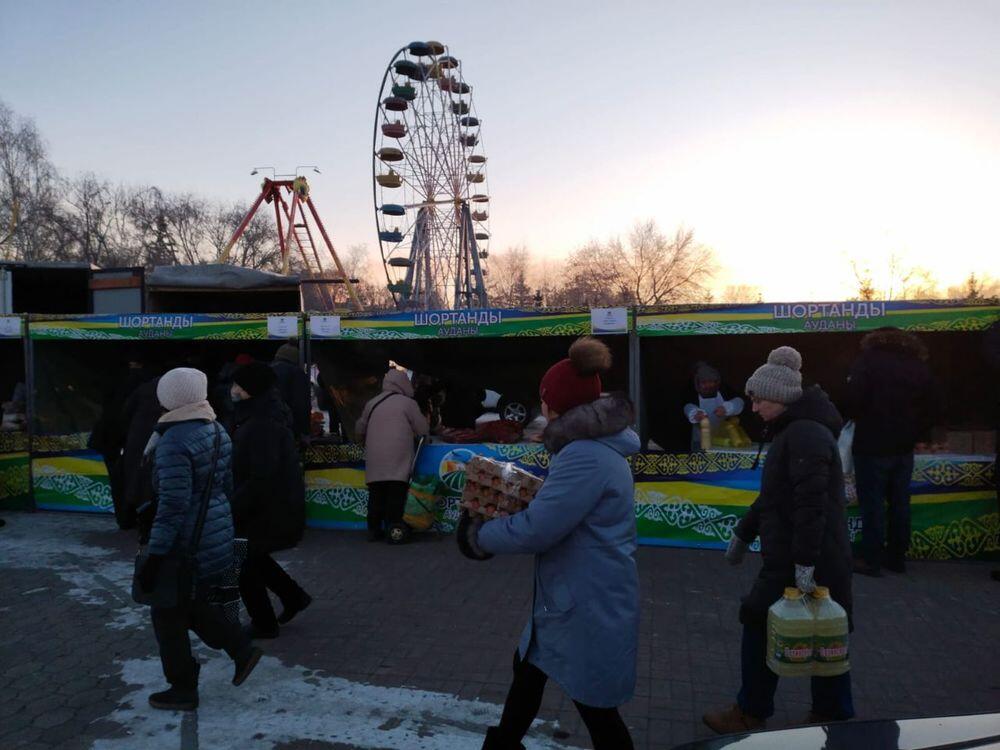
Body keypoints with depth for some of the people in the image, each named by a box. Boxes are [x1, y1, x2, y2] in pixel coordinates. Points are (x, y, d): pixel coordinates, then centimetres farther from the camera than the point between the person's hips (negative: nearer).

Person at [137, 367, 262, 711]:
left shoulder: (174, 442, -20)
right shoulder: (217, 431, 5)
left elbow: (173, 505, -23)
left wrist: (154, 557, -19)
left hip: (187, 541, -8)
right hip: (218, 535, 8)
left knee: (169, 615, 10)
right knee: (195, 605, 24)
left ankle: (182, 691, 22)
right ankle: (242, 649, 18)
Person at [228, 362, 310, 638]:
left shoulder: (263, 425, -26)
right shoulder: (256, 416, 7)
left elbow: (262, 478, -29)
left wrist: (232, 508, -22)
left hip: (269, 510, -10)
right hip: (276, 505, 10)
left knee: (244, 565, 7)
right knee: (253, 556, 24)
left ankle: (264, 624, 22)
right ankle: (294, 597, 33)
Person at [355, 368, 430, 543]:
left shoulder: (372, 403, 13)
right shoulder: (408, 403, 0)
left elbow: (359, 430, 21)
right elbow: (423, 429, 3)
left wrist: (366, 442, 40)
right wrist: (411, 432, 24)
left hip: (375, 461, 4)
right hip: (398, 462, -4)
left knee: (376, 496, 10)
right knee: (396, 496, -3)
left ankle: (374, 530, 14)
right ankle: (394, 529, -5)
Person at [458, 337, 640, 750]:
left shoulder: (586, 456, -28)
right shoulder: (592, 446, 7)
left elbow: (534, 530, -27)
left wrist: (479, 536, -10)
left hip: (588, 606, -11)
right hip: (574, 597, 11)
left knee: (597, 709, 9)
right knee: (528, 667, 26)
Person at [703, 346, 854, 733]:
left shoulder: (805, 434, -19)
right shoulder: (793, 431, 14)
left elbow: (812, 503, -26)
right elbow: (775, 495, 21)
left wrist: (805, 560, -28)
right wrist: (743, 532, 24)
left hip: (802, 561, -10)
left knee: (761, 627, 3)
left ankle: (750, 714, 19)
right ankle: (834, 714, 29)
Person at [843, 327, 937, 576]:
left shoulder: (868, 361, -6)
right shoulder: (920, 367, 10)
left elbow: (854, 401, -17)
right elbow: (929, 413, 9)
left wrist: (854, 417, 3)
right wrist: (911, 437, 16)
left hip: (872, 447, -5)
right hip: (903, 449, 6)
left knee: (872, 505, 0)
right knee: (899, 504, 14)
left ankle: (872, 561, 5)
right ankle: (896, 558, 23)